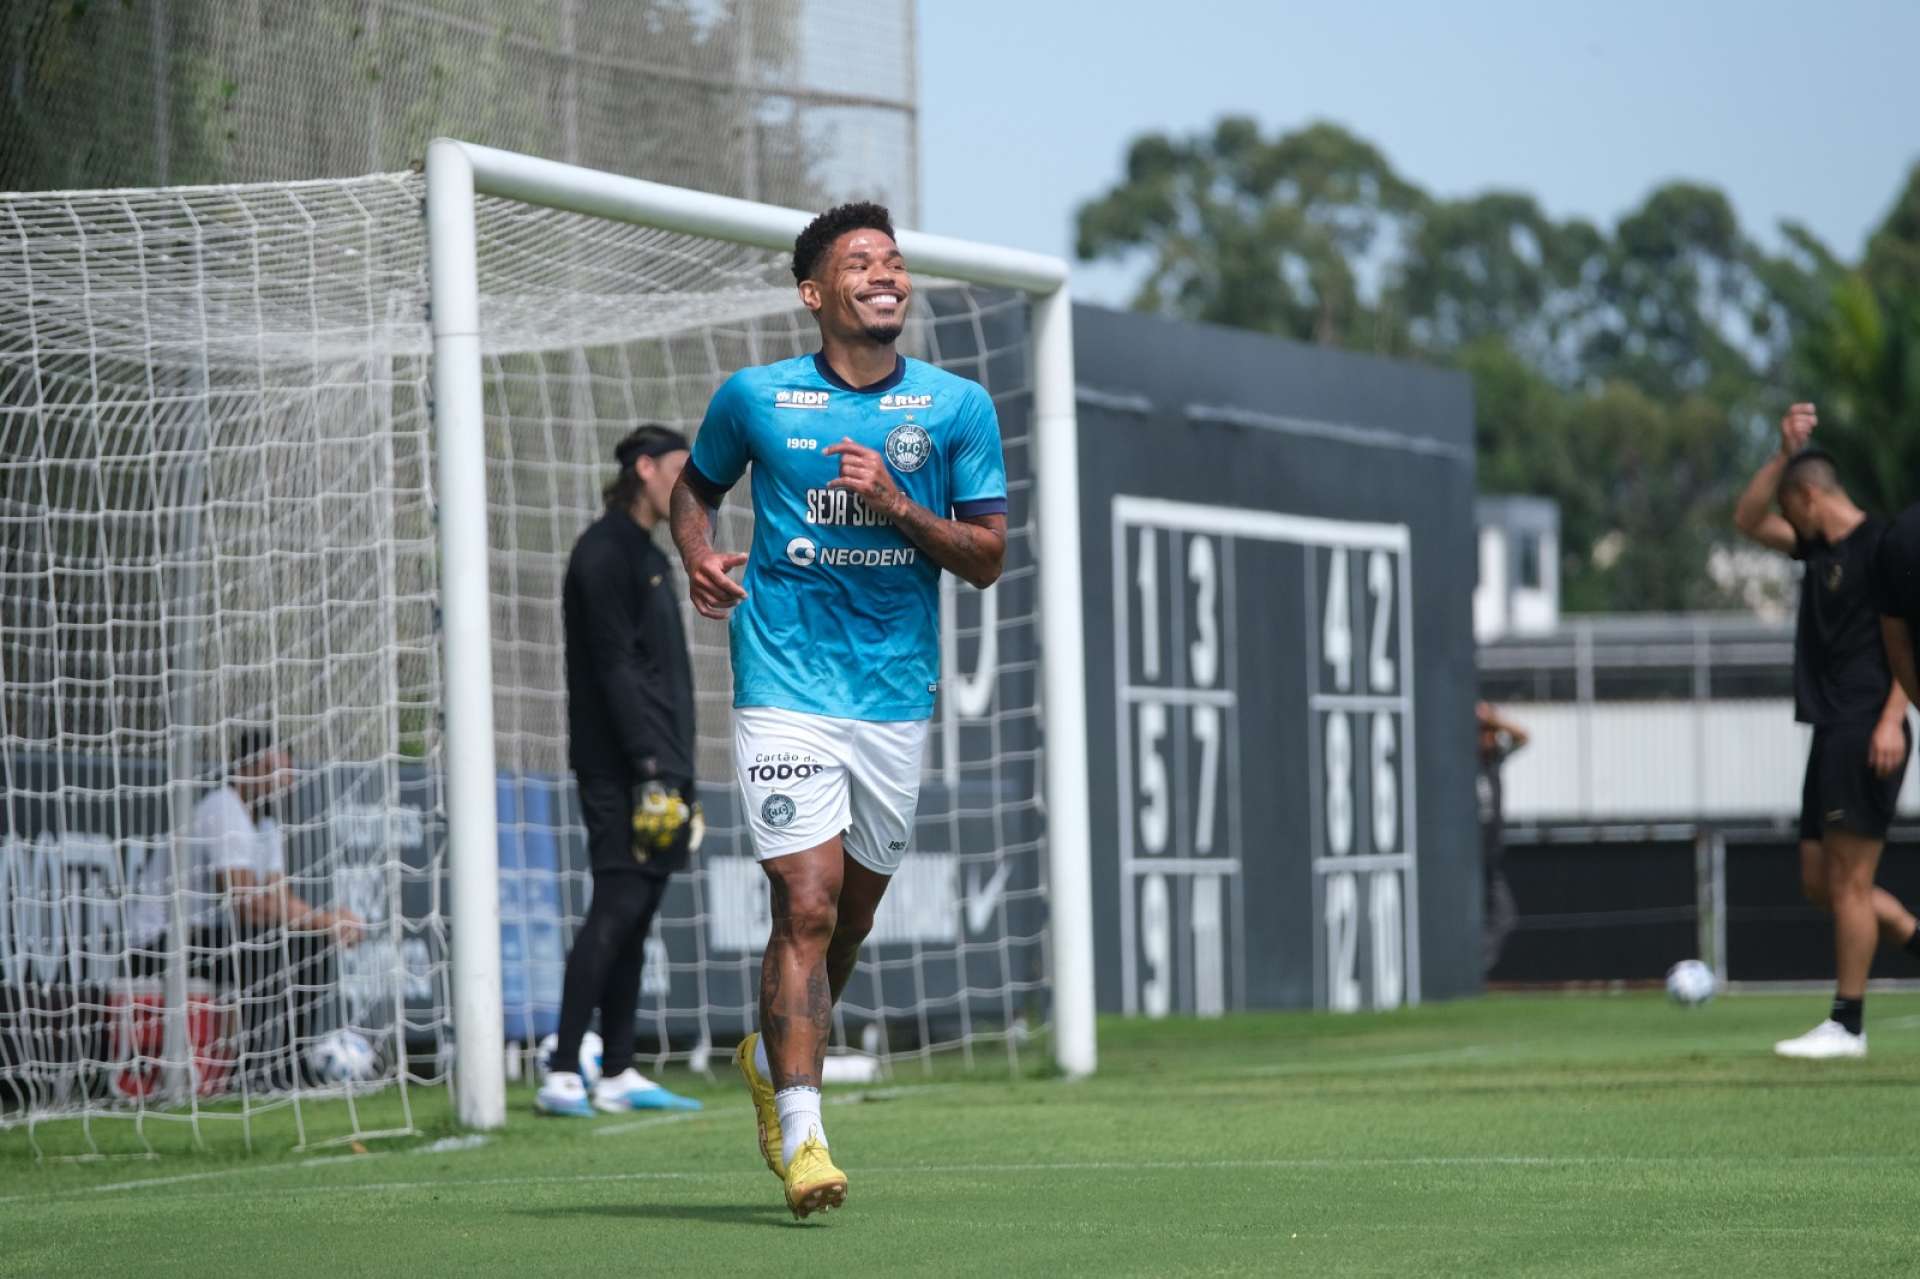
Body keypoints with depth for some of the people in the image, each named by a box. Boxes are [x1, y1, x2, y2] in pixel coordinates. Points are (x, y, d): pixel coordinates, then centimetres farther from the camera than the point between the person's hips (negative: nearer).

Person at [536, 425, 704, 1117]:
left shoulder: (648, 556, 21)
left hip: (657, 767, 10)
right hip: (618, 769, -10)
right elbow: (613, 667, -17)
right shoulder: (605, 552, -9)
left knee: (634, 916, 8)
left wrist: (678, 771, 19)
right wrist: (650, 767, -21)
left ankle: (618, 1075, 10)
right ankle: (562, 1075, -19)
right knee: (617, 907, -15)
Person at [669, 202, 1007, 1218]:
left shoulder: (958, 408, 3)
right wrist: (699, 559, -1)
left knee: (852, 911, 13)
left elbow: (987, 559, 2)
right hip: (785, 687, -3)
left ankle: (773, 1059, 39)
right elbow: (696, 483, 20)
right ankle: (801, 1130, -12)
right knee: (807, 904, -14)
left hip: (897, 694, 3)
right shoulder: (754, 399, 2)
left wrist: (899, 507, -14)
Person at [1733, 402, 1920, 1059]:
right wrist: (1784, 452, 11)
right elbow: (1748, 519, 23)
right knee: (1820, 881, 9)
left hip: (1866, 734, -10)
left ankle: (1847, 1025, -6)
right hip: (1832, 733, 10)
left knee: (1848, 882, -9)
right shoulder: (1819, 548, 17)